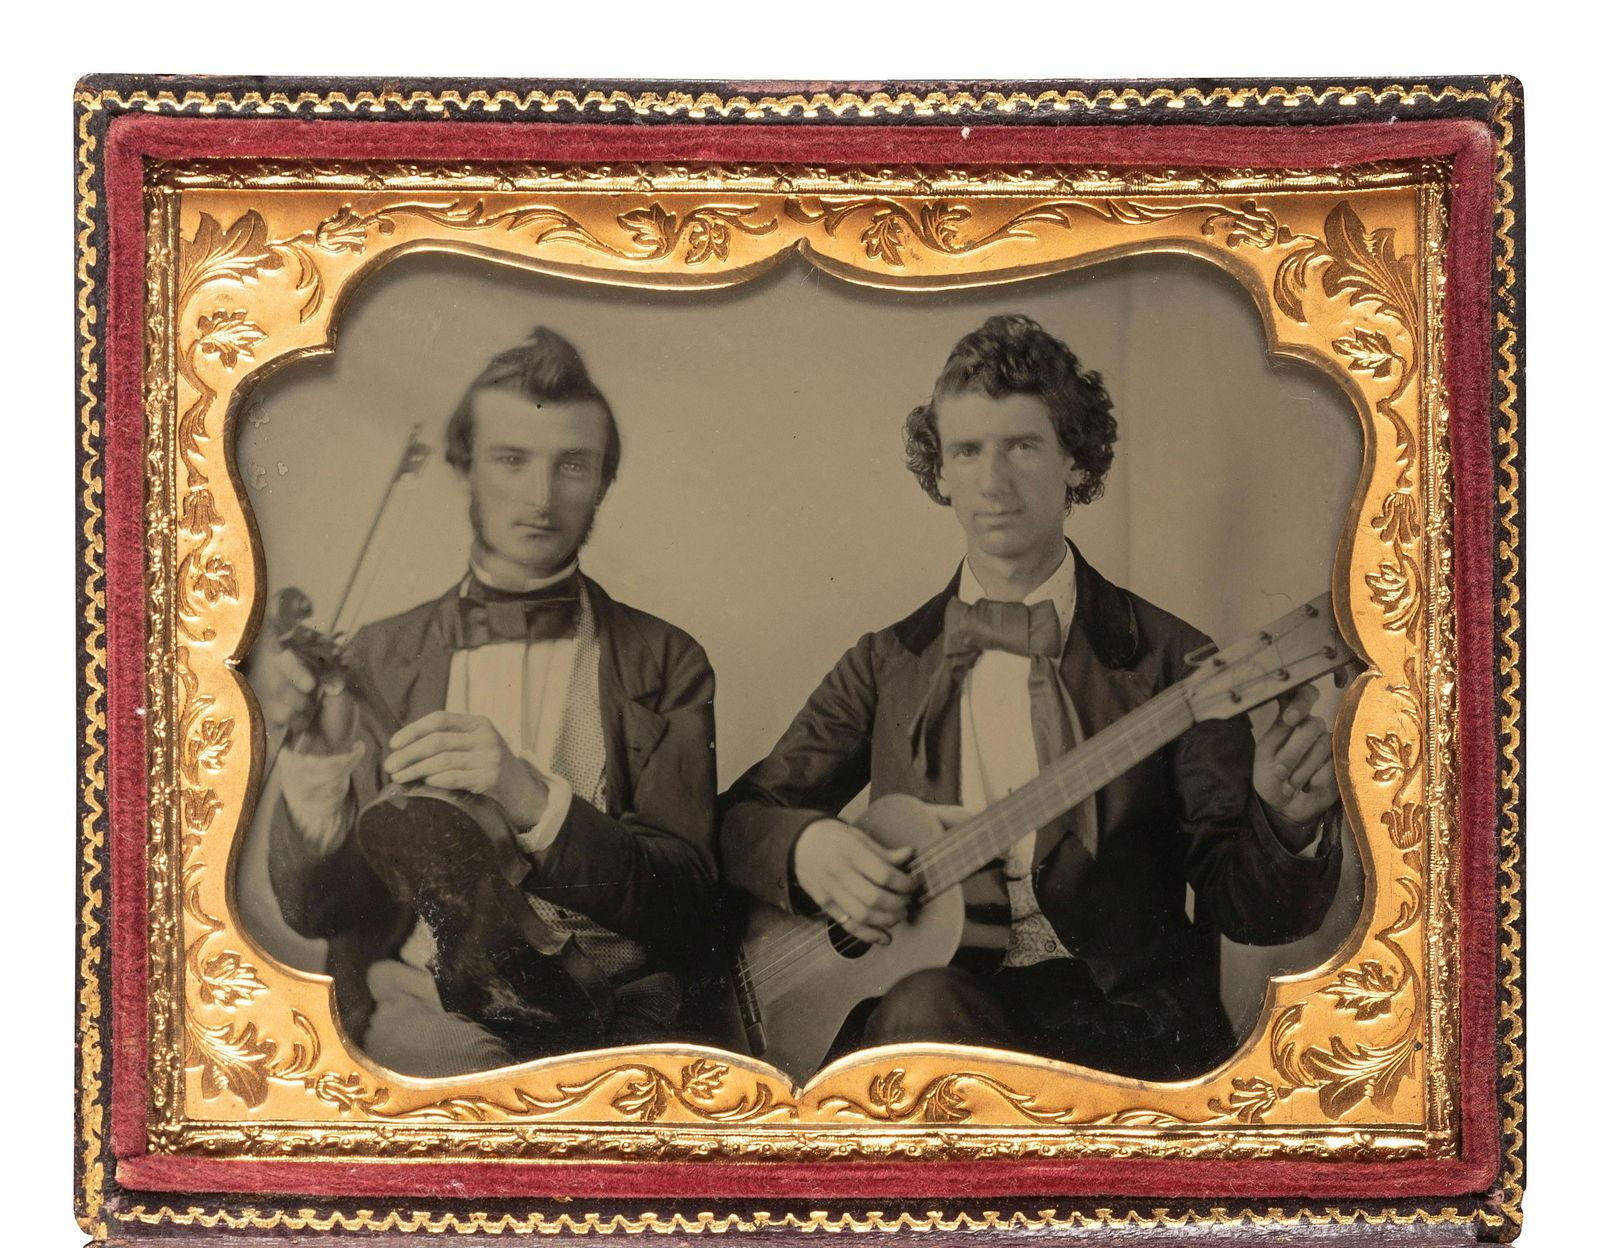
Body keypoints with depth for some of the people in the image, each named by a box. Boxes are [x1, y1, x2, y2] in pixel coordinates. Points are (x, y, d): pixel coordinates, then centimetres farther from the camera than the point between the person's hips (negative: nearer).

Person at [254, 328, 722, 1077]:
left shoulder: (663, 663, 11)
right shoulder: (380, 662, 12)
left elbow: (686, 895, 1)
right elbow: (315, 912, 7)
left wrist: (533, 800, -14)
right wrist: (312, 775, -13)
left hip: (623, 1006, -2)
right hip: (425, 1009, 3)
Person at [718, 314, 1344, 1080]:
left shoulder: (1166, 662, 4)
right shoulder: (887, 664, 12)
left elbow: (1242, 905, 2)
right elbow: (738, 818, 14)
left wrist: (1289, 827, -21)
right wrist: (806, 845, -10)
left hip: (1119, 1020, 0)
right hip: (938, 993, 1)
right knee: (925, 1005, -36)